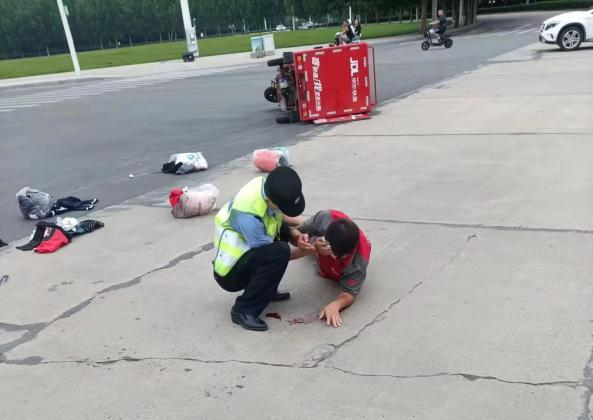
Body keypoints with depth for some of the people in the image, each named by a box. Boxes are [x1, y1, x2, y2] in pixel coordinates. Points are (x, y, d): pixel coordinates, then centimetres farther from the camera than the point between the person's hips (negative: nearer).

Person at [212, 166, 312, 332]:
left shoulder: (267, 184, -14)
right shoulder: (248, 216, -35)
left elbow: (280, 217, 7)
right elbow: (276, 256, -19)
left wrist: (298, 236, -8)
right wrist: (305, 250, -14)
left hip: (244, 252, 9)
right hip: (230, 274, -9)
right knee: (280, 251, -27)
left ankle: (266, 291, 13)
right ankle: (243, 310, -14)